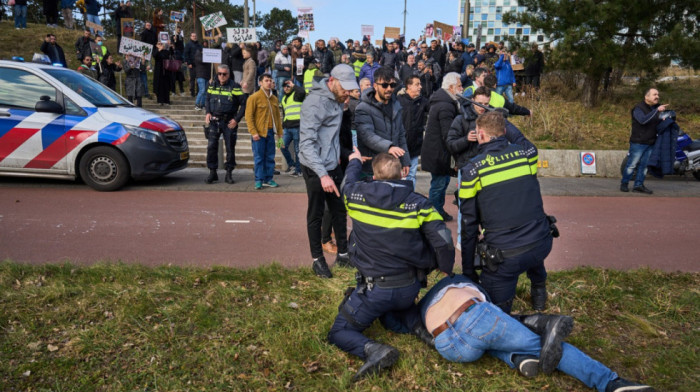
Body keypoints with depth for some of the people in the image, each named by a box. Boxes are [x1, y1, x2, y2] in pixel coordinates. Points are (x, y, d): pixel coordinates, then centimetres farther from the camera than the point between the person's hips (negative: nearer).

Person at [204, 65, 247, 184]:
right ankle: (212, 172, 6)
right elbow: (207, 100, 22)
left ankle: (229, 174, 14)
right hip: (214, 121, 3)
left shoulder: (235, 87, -5)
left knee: (230, 148, 3)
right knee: (211, 146, -4)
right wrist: (208, 112, 5)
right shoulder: (212, 86, 8)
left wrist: (237, 119, -10)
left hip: (229, 122, -3)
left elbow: (244, 104, -4)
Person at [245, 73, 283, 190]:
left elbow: (277, 116, 18)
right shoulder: (254, 97, -5)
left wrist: (280, 132, 12)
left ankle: (268, 179, 16)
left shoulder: (274, 99, 13)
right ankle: (259, 180, 5)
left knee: (270, 157, 8)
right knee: (259, 157, -1)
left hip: (270, 132, 5)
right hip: (259, 132, -5)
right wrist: (253, 132, -15)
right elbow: (248, 116, -8)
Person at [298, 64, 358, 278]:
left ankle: (343, 254, 29)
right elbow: (306, 143, -28)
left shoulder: (336, 99, 5)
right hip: (315, 168, -8)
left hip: (333, 165, 8)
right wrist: (322, 174, -35)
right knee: (316, 214, 6)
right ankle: (317, 259, 21)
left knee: (339, 210, 15)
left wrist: (336, 155, 9)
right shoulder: (316, 102, -21)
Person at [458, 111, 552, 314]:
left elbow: (468, 225, -1)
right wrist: (500, 119, 40)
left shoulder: (472, 170, -5)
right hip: (543, 244, 4)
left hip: (506, 256, -4)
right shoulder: (527, 152, 0)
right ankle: (539, 292, 50)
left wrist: (468, 272, 8)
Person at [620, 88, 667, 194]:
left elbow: (657, 122, 24)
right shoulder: (638, 108, -12)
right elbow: (643, 120, -29)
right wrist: (657, 110, -33)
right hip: (638, 142, -7)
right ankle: (624, 184, 9)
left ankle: (639, 185, 14)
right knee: (632, 164, -2)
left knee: (644, 165, 8)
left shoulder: (656, 108, 13)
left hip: (650, 143, 7)